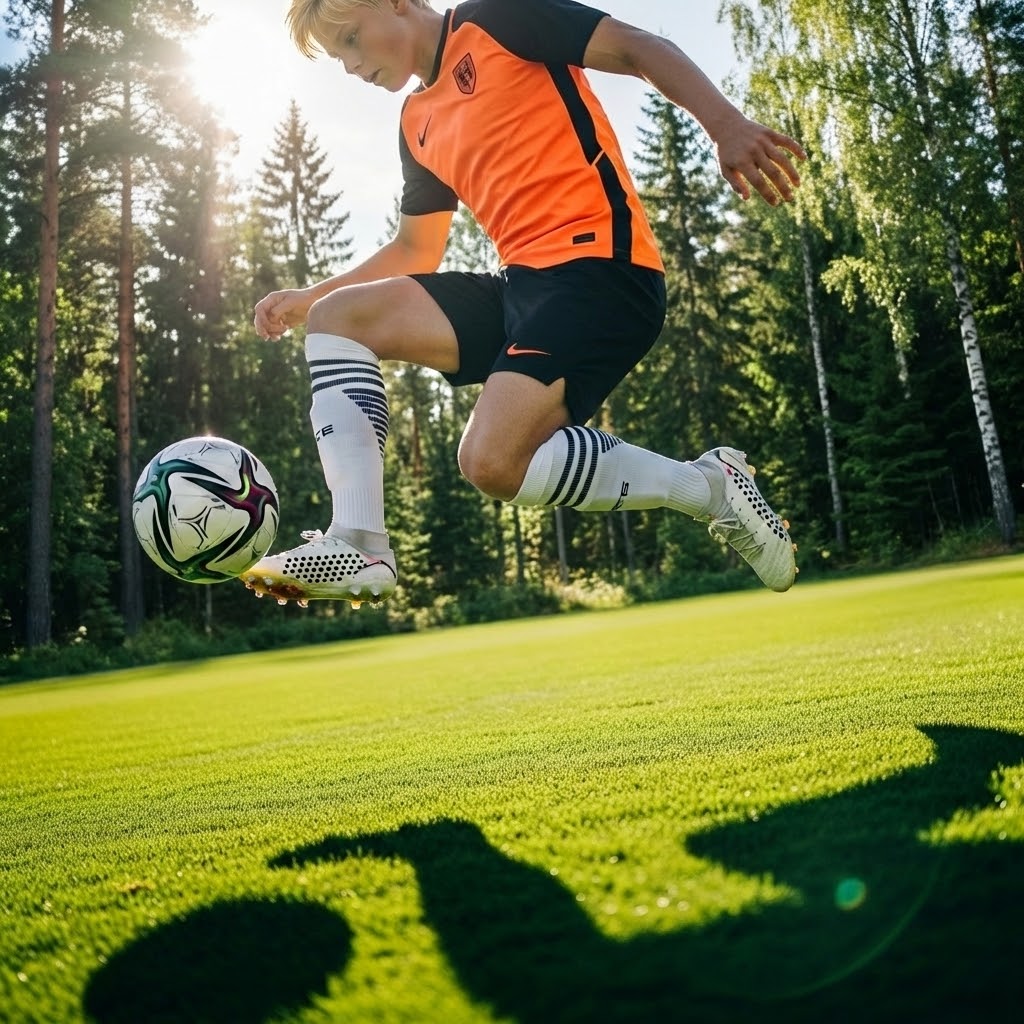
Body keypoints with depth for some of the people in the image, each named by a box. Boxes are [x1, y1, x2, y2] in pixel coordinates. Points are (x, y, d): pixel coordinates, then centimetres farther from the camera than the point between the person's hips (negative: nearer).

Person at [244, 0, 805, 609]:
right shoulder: (418, 124, 23)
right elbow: (416, 251, 30)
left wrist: (727, 125, -22)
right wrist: (305, 298, 23)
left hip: (601, 266, -8)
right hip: (522, 283, 9)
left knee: (492, 460, -25)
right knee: (336, 317, 2)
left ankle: (711, 485, -5)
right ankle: (358, 546, -10)